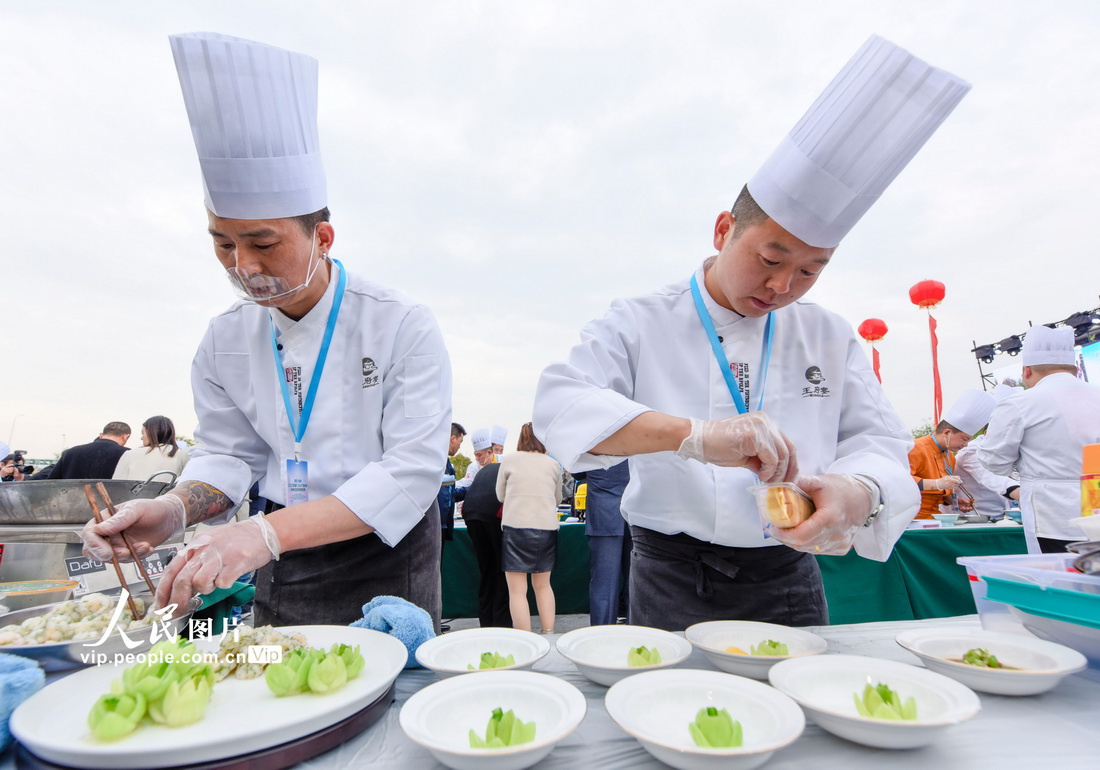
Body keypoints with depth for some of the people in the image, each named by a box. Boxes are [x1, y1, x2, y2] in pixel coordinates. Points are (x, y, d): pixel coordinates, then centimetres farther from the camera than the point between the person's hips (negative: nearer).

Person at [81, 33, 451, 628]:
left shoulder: (403, 327, -19)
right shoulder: (225, 340, -2)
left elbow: (410, 471, -24)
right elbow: (231, 453, 7)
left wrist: (267, 532, -31)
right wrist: (175, 510, -15)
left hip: (386, 561, -4)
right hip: (281, 576, 4)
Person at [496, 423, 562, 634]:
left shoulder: (509, 460, 0)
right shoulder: (553, 464, 6)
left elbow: (500, 495, 11)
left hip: (516, 527, -3)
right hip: (547, 528, 3)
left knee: (517, 590, 3)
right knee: (543, 585, 19)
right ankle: (549, 634, 17)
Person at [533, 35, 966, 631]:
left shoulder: (829, 337, 3)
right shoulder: (641, 324, -9)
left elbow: (879, 441, 1)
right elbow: (559, 404, -23)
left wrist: (858, 490, -25)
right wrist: (696, 435, -38)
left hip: (787, 585, 4)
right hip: (672, 586, -3)